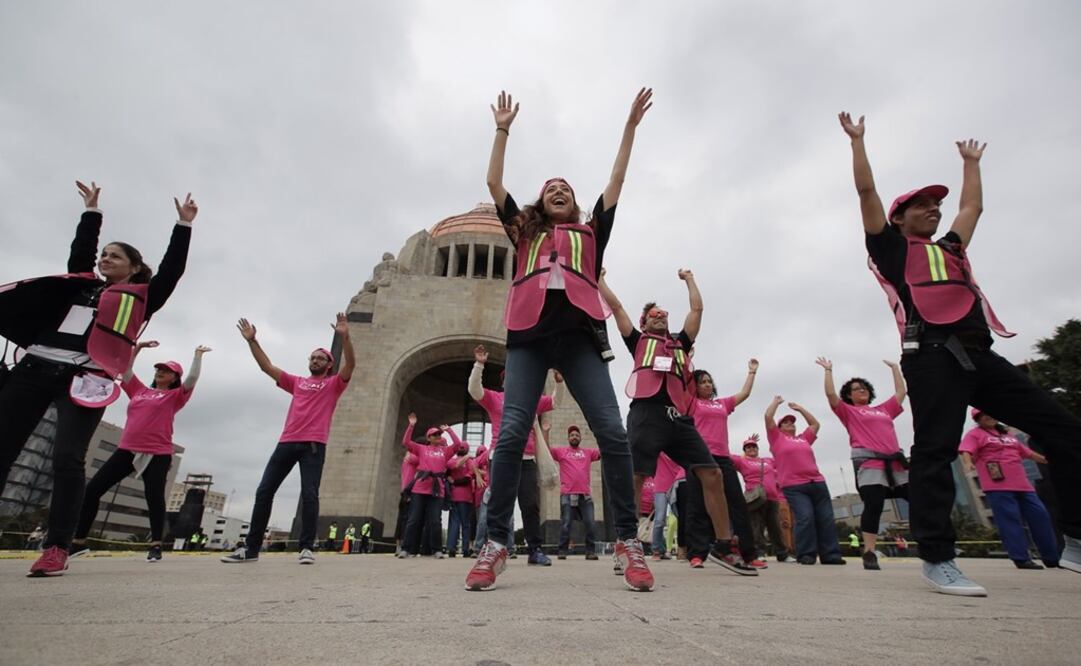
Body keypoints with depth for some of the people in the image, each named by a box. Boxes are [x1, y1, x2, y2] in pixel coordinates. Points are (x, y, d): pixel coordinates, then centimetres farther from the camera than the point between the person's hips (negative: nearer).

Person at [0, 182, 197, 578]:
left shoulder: (141, 297, 12)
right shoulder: (83, 285, 25)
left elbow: (173, 267, 7)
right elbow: (80, 252, 38)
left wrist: (184, 225, 8)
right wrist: (92, 211, 41)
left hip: (85, 377, -5)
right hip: (36, 366, 5)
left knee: (68, 459, -10)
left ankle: (57, 548, -6)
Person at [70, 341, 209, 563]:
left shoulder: (174, 396, 6)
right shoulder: (139, 390, 19)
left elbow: (192, 377, -6)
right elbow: (125, 369, 26)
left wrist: (198, 354, 2)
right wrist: (138, 348, 24)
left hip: (158, 453, -5)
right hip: (127, 450, 5)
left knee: (154, 496, -9)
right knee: (92, 489, 3)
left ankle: (156, 546, -1)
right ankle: (78, 542, 18)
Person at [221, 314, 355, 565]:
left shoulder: (333, 384, 9)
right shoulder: (296, 382, 22)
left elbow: (350, 365, -9)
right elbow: (267, 366, 20)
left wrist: (344, 337, -22)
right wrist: (252, 340, 11)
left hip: (314, 444, -5)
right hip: (287, 442, 5)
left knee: (309, 494, -10)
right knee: (264, 491, 3)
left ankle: (306, 548, -6)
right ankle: (251, 547, 12)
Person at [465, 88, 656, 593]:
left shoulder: (590, 232, 27)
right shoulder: (524, 232, 27)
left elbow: (616, 182, 26)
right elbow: (493, 183, 25)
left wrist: (630, 126, 29)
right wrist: (503, 130, 29)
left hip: (579, 334, 0)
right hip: (529, 335, 0)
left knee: (612, 432, -12)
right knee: (511, 434, -13)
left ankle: (629, 543, -4)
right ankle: (495, 544, -6)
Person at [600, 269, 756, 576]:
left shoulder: (680, 343, 30)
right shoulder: (638, 341, 20)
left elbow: (697, 309, 33)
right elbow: (614, 304, 20)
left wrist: (689, 279, 45)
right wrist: (598, 275, 29)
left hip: (680, 417, 4)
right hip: (647, 413, -4)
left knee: (713, 474, -2)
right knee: (634, 477, -14)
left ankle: (722, 546, 9)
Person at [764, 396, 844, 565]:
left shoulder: (804, 438, 24)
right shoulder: (777, 438, 11)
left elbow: (815, 424, 37)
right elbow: (768, 417, 4)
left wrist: (799, 408, 38)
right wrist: (776, 401, 20)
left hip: (817, 483, 5)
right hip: (794, 486, -5)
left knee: (826, 519, 2)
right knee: (805, 517, -15)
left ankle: (830, 555, 9)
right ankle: (805, 555, -6)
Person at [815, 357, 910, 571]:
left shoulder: (883, 409, 25)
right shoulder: (848, 411, 12)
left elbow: (901, 392, 33)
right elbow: (830, 394, 0)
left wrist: (895, 367, 38)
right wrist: (828, 370, 6)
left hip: (895, 463, 5)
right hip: (870, 464, -5)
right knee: (873, 506, -13)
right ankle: (869, 554, -10)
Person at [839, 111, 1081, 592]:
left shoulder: (950, 248, 30)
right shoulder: (890, 247, 11)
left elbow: (973, 206, 44)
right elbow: (867, 191, 7)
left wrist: (971, 162, 53)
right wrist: (857, 140, 16)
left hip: (980, 355, 8)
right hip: (932, 355, -7)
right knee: (935, 450, -12)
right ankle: (937, 559, -7)